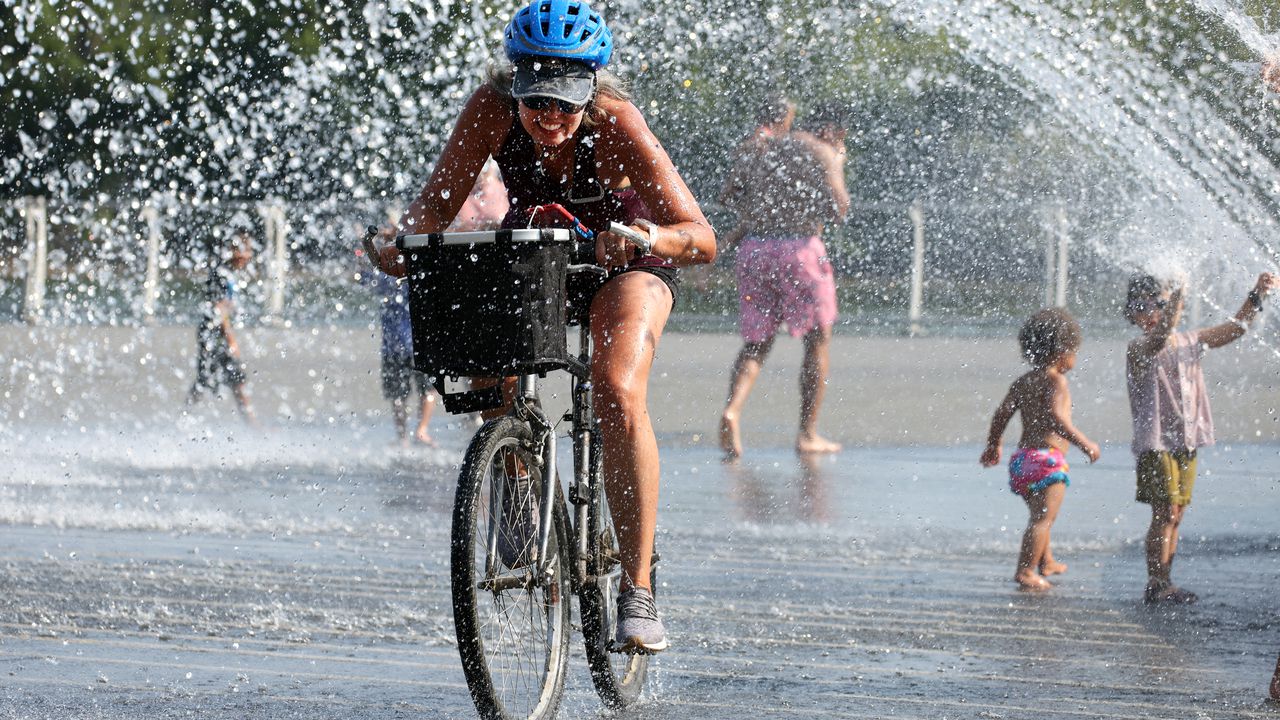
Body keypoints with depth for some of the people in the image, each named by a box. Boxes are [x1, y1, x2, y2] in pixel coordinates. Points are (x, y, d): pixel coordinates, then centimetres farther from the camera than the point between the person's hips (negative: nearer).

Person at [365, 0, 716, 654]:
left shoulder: (615, 124, -34)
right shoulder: (493, 107, -27)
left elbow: (702, 238, -37)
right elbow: (438, 201, -24)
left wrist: (650, 237, -58)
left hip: (622, 255, -3)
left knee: (618, 395, -27)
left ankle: (637, 592, -23)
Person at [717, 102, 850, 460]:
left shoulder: (765, 147, 18)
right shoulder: (825, 154, 0)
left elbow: (736, 199, 18)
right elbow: (838, 209, -11)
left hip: (754, 247, 5)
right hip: (799, 247, -5)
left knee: (756, 343, 10)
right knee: (818, 337, 12)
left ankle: (732, 410, -18)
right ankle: (807, 433, 10)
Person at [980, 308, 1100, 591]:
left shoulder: (1022, 382, 13)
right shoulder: (1055, 380, -11)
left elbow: (1001, 414, 12)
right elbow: (1056, 417, -24)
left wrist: (993, 446, 26)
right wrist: (1084, 443, -22)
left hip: (1023, 457, 9)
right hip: (1048, 457, -9)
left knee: (1040, 514, 26)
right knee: (1043, 517, -9)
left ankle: (1047, 562, 43)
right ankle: (1025, 572, -16)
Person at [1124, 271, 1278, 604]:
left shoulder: (1189, 342, 11)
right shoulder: (1139, 349, -10)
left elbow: (1235, 328, 11)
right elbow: (1160, 338, -33)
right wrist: (1178, 293, -43)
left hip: (1186, 442, 7)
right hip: (1156, 442, -7)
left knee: (1175, 516, 8)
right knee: (1165, 513, -11)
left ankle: (1164, 584, 12)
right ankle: (1155, 585, -9)